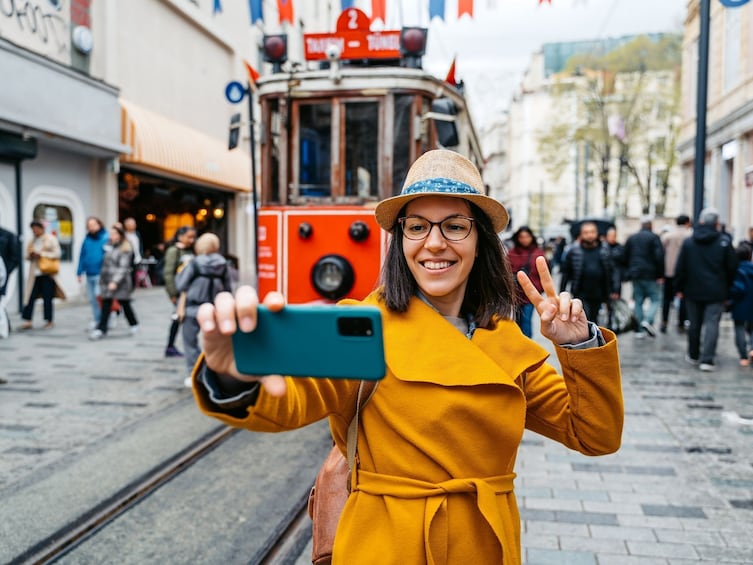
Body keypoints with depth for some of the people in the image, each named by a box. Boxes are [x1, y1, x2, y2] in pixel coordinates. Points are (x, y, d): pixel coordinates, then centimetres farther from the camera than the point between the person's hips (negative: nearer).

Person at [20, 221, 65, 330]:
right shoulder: (32, 241, 17)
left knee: (47, 298, 0)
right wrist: (30, 255, -2)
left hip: (47, 273, -5)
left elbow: (57, 254, -7)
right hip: (34, 274, 5)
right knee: (30, 297, 0)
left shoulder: (51, 239, 0)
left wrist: (41, 254, -14)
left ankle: (50, 321, 10)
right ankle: (27, 321, 4)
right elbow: (27, 256, 21)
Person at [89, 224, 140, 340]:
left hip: (120, 282, -5)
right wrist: (102, 278, 17)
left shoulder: (125, 249, -9)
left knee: (125, 304, 8)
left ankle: (134, 324, 28)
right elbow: (106, 264, 19)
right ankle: (101, 329, -3)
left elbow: (123, 267, -16)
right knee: (105, 305, -1)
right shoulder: (109, 246, 12)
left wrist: (115, 281, -25)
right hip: (107, 281, 5)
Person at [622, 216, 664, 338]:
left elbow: (625, 257, 14)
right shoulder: (653, 237, -7)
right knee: (655, 299, 2)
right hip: (650, 275, -5)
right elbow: (659, 257, -14)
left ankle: (640, 329, 8)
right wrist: (660, 275, -10)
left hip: (635, 274, 5)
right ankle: (648, 321, -19)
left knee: (638, 302, 9)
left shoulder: (631, 238, 11)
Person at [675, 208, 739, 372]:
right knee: (712, 324, -2)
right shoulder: (724, 242, -6)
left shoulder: (688, 242, -1)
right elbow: (732, 267, -2)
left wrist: (679, 288, 8)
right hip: (716, 292, -2)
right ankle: (707, 359, -9)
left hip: (693, 291, 2)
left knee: (694, 324, 13)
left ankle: (693, 355, 26)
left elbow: (680, 268, 0)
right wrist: (727, 287, 11)